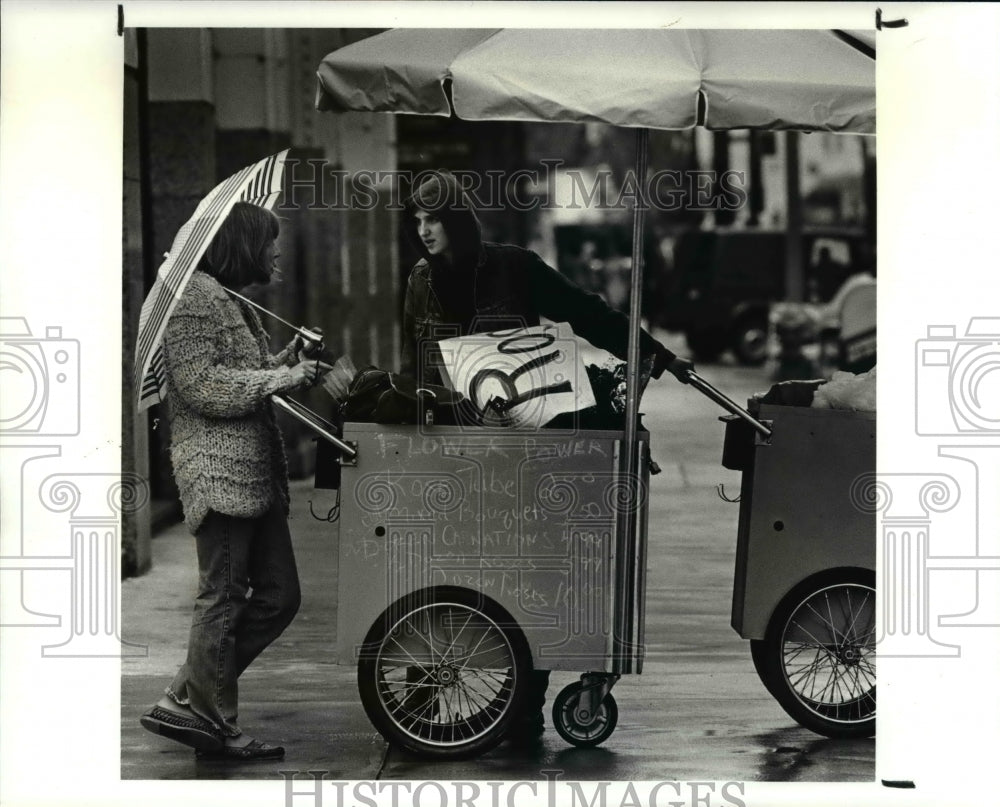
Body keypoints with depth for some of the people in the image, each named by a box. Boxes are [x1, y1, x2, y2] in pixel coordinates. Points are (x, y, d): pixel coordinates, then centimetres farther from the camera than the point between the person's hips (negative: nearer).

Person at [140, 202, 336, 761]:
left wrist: (285, 361, 12)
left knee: (279, 596, 8)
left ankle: (186, 702, 11)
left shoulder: (236, 302, 23)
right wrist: (279, 378, -14)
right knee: (223, 599, -6)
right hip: (219, 469, -10)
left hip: (256, 471, 10)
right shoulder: (194, 296, -9)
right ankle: (219, 729, 1)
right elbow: (202, 385, -16)